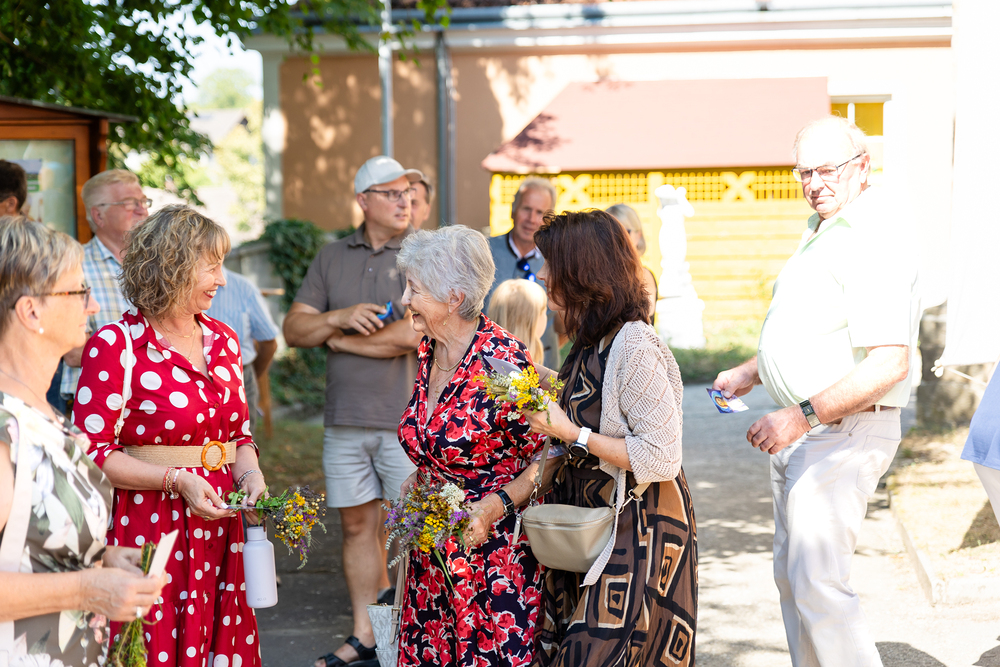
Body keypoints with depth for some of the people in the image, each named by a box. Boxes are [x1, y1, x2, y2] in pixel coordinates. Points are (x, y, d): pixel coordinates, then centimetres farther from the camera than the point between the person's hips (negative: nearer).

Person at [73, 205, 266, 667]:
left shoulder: (223, 341, 12)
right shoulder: (116, 345, -8)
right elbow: (91, 451, -11)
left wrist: (250, 475, 0)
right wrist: (176, 480, -17)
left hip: (220, 525, 6)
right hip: (149, 526, -6)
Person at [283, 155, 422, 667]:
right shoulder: (332, 258, 12)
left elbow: (415, 334, -15)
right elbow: (294, 329, 8)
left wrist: (337, 338, -4)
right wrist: (341, 316, -13)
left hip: (408, 418, -4)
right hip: (345, 419, 5)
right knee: (357, 524, 10)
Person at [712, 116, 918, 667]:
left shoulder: (871, 245, -20)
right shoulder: (820, 233, 13)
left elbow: (889, 365, -29)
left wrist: (804, 415, -33)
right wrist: (750, 373, 21)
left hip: (841, 434, -10)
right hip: (801, 432, 11)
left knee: (817, 580, -13)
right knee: (791, 573, 16)